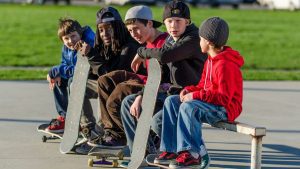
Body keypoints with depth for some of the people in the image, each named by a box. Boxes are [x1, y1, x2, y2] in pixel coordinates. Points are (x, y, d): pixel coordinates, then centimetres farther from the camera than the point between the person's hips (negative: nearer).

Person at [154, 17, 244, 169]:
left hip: (226, 109, -11)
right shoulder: (210, 60, 14)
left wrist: (196, 95, -24)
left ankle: (195, 155, -28)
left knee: (188, 106, -33)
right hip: (211, 104, 11)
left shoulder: (225, 65, -20)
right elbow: (203, 86, 20)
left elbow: (224, 98, -25)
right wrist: (189, 90, -1)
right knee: (171, 101, 1)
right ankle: (171, 150, -4)